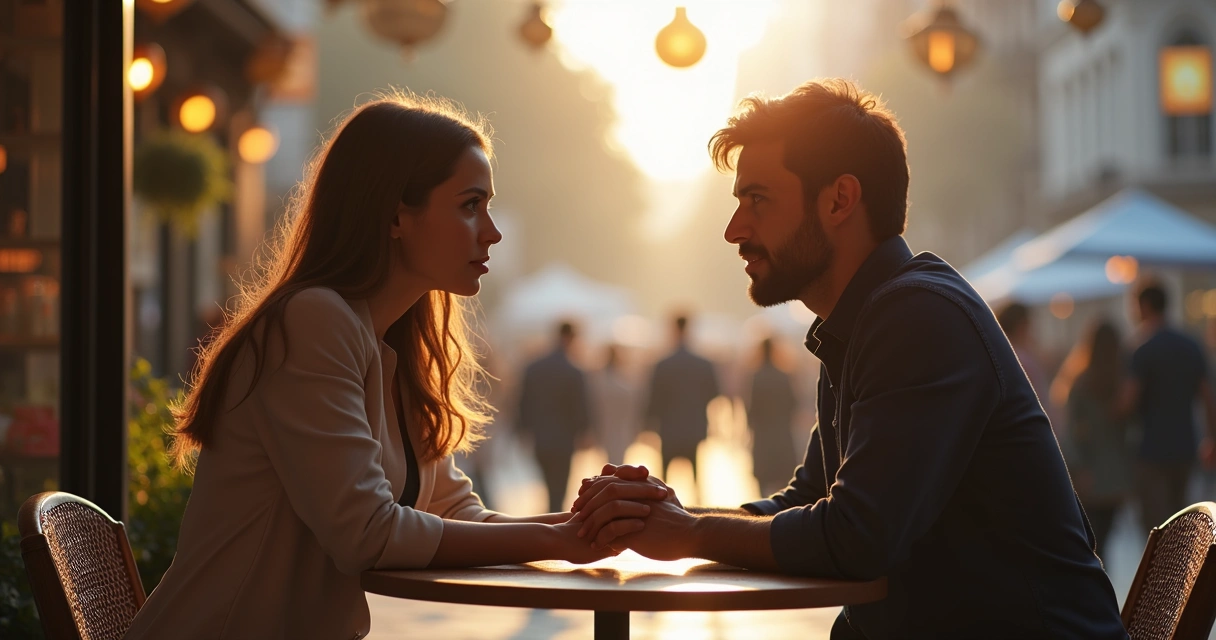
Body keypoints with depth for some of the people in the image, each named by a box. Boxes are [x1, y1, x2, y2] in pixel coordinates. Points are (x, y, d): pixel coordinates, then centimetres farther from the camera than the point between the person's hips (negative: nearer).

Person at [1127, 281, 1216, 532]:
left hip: (1154, 449, -6)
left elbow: (1131, 400, -15)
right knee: (1177, 517, 18)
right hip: (1185, 447, 7)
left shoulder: (1144, 351, -12)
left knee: (1156, 521, -5)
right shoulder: (1192, 347, 7)